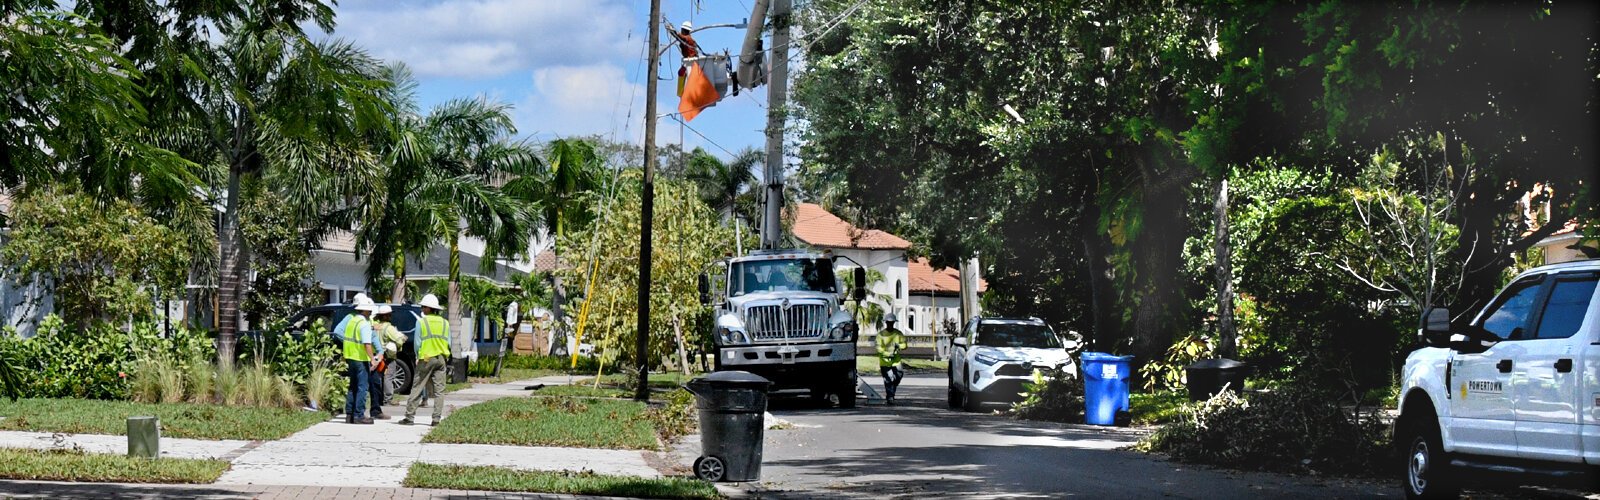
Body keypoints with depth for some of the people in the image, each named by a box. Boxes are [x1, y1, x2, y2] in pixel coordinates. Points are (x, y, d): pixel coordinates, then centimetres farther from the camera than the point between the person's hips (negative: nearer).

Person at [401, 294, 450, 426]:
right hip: (441, 359, 3)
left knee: (417, 388, 2)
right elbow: (448, 343, 7)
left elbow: (417, 343, -4)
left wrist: (418, 356, 10)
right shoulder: (445, 323, 6)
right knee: (439, 390, 4)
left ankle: (409, 416, 2)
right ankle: (436, 418, -1)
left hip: (426, 359, -3)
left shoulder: (421, 322, -5)